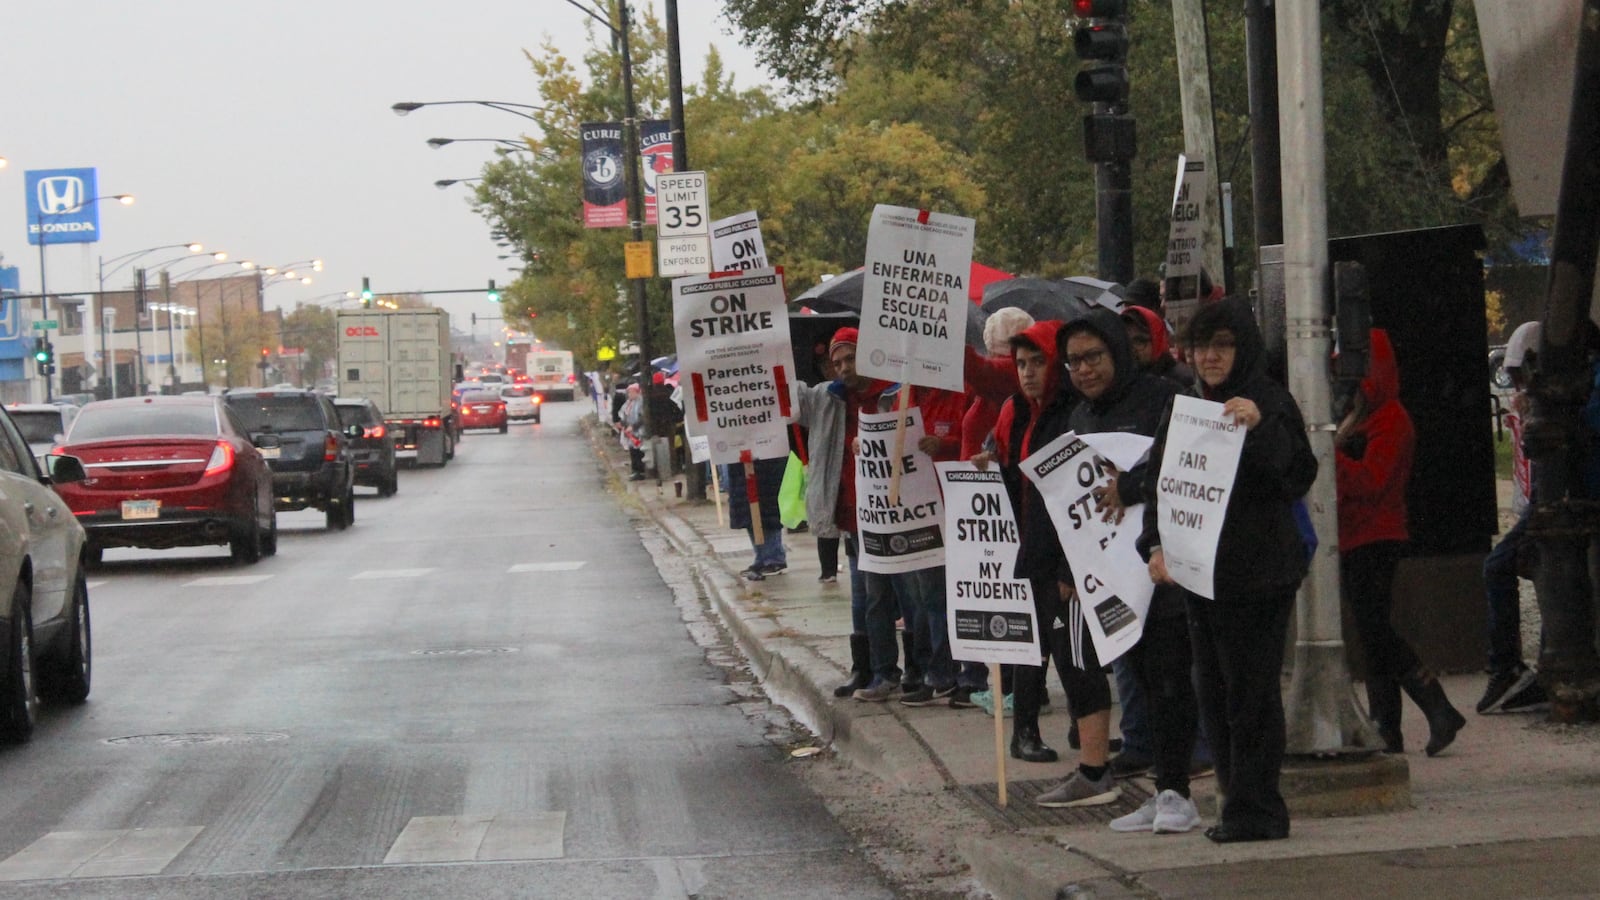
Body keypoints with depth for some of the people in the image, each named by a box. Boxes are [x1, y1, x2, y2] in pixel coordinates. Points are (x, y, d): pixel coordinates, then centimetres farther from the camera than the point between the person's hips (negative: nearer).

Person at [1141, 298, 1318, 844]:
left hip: (1259, 574, -7)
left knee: (1251, 692, -6)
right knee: (1214, 695, 9)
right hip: (1199, 573, 7)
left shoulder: (1270, 404, -7)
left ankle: (1255, 808, -2)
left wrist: (1259, 428, -35)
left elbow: (1298, 478, -18)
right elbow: (1159, 486, 14)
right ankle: (1239, 804, 15)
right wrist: (1155, 546, -3)